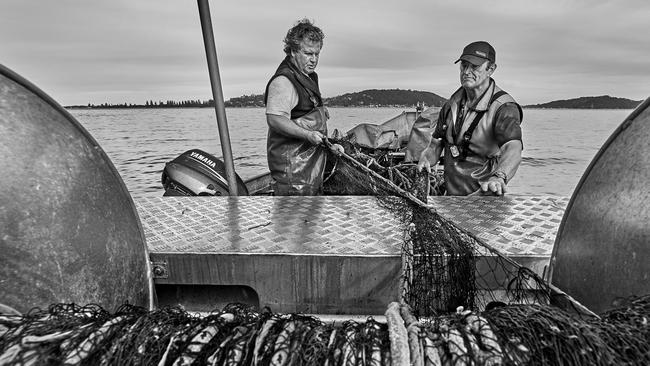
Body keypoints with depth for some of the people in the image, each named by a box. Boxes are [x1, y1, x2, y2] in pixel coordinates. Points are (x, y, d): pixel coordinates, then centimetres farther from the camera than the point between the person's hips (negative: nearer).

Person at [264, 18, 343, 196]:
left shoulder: (309, 78, 20)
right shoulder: (283, 81, -14)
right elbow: (275, 119, -26)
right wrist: (307, 135, -33)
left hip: (311, 160, 10)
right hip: (291, 164, -10)